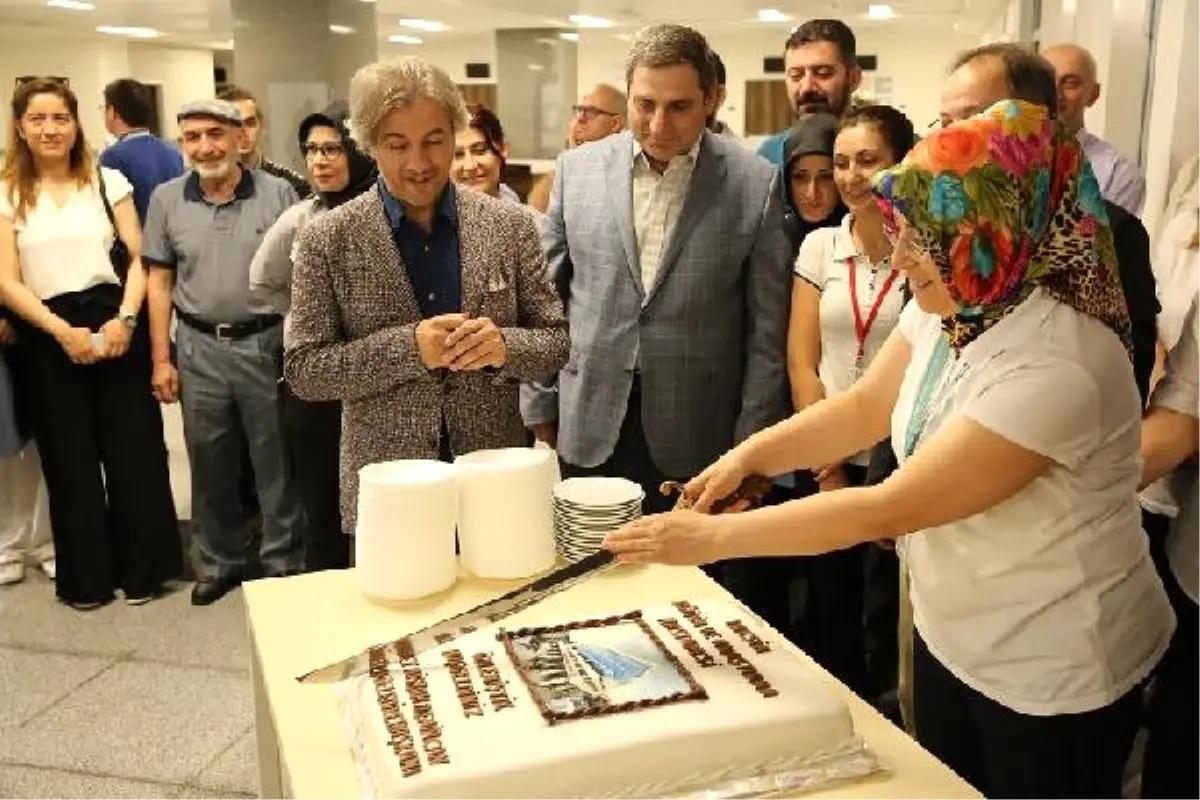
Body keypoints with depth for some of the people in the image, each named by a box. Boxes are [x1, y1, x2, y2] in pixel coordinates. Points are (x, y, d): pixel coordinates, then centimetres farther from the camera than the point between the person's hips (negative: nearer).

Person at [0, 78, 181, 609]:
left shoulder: (108, 180, 7)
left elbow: (138, 258, 2)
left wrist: (125, 318, -13)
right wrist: (63, 331, -12)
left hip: (113, 324, 0)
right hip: (47, 337, 0)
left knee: (134, 447, 1)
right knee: (69, 459, 7)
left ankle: (142, 568, 16)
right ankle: (87, 577, 20)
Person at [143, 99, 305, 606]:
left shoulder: (278, 194, -3)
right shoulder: (166, 199, 4)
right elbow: (160, 281, 7)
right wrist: (160, 359, 3)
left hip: (269, 342, -2)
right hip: (200, 348, 2)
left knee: (277, 461, 7)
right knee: (209, 463, 12)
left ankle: (282, 563, 22)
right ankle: (218, 563, 29)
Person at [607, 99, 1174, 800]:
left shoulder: (1056, 364, -32)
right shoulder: (947, 308, -6)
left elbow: (888, 510, -32)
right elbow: (862, 408, 3)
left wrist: (713, 538, -28)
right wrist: (749, 455, -13)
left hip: (1052, 675, -7)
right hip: (950, 636, 7)